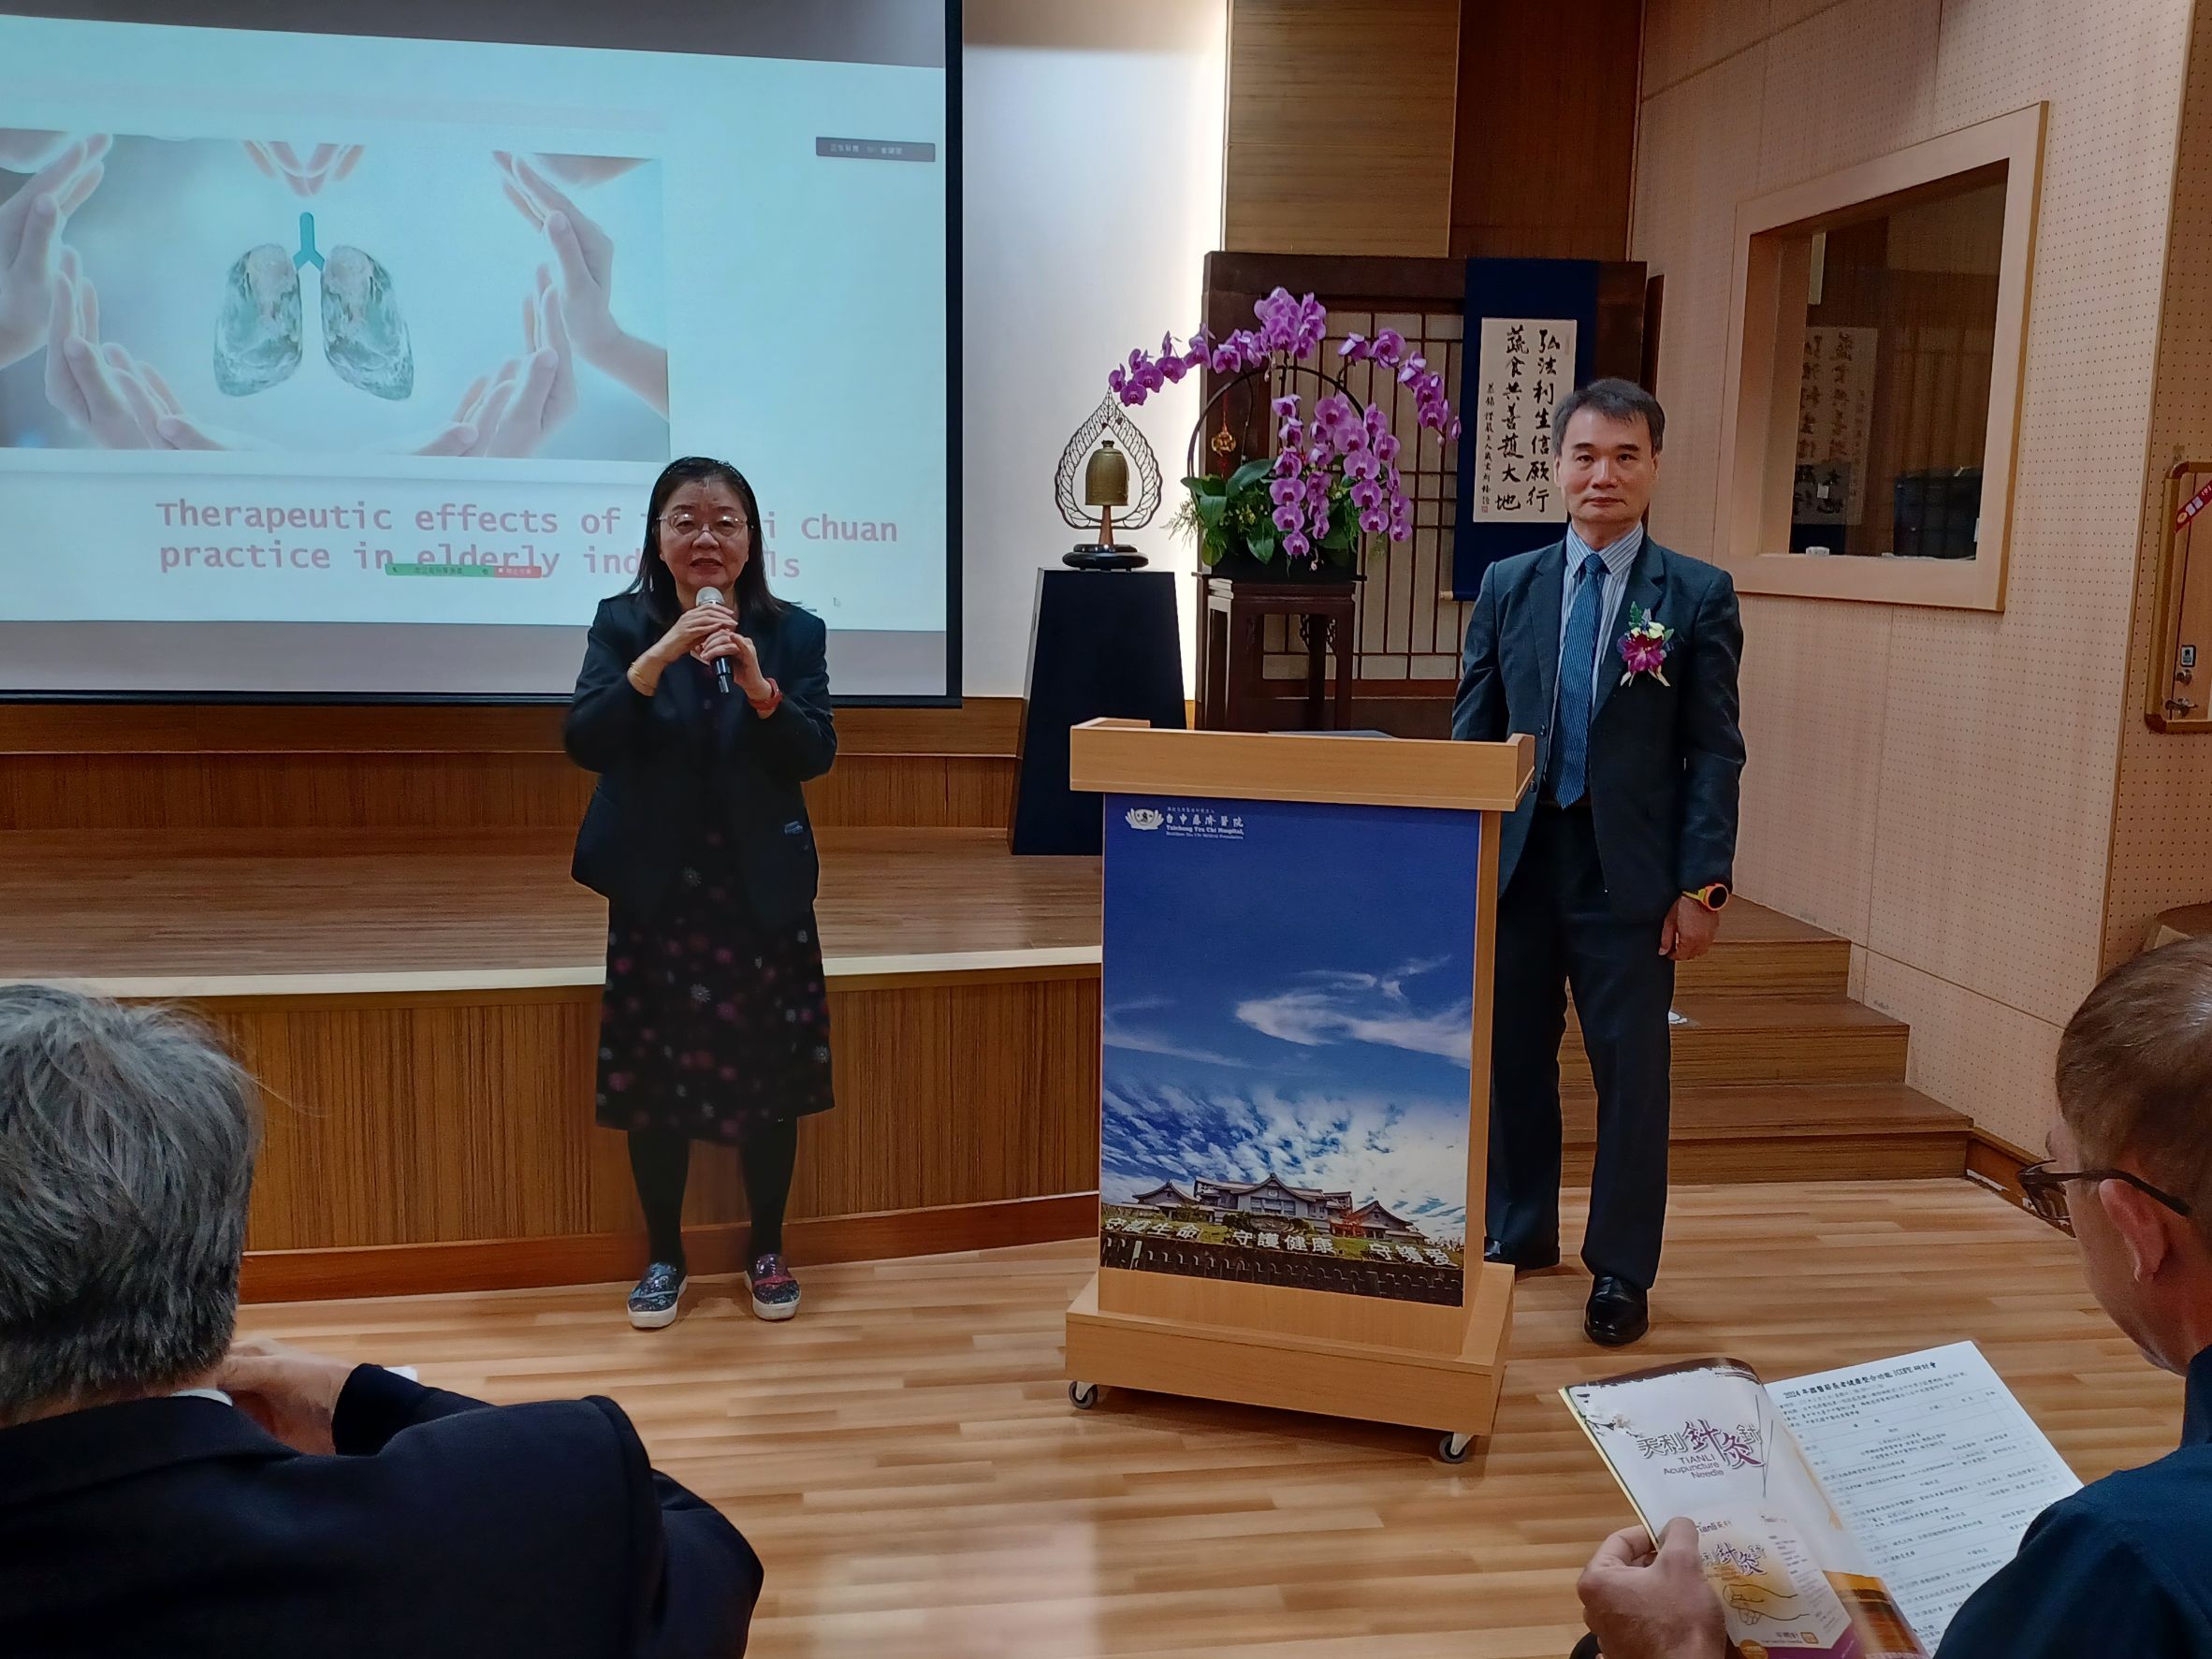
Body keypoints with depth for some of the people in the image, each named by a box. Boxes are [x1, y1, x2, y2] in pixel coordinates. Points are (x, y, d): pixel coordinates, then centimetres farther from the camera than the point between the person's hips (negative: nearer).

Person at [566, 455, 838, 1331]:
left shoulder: (792, 632, 0)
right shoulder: (623, 624, 0)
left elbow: (815, 754, -9)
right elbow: (585, 742, -13)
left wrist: (759, 685, -26)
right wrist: (663, 654, -25)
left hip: (763, 891, 0)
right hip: (655, 890, 0)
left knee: (769, 1075, 5)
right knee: (654, 1077, 6)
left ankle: (767, 1250, 25)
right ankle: (663, 1256, 25)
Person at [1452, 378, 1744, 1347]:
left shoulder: (1698, 596, 0)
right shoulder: (1507, 586, 7)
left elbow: (1715, 751, -3)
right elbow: (1471, 733, 8)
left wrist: (1702, 885, -9)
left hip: (1629, 870, -3)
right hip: (1517, 859, 3)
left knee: (1632, 1073, 3)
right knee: (1513, 1057, 12)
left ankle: (1621, 1270, 17)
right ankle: (1517, 1232, 31)